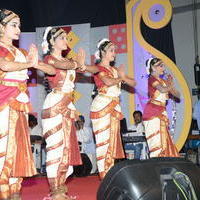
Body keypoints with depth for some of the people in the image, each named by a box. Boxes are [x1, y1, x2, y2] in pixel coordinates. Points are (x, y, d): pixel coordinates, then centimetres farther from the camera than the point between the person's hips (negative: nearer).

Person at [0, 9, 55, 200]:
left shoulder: (21, 53, 20)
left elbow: (52, 70, 16)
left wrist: (34, 63, -3)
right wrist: (29, 64, -10)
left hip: (20, 105, 7)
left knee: (19, 149, 5)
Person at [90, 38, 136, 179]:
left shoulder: (115, 70, 18)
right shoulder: (98, 68, -3)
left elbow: (133, 83, 15)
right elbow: (108, 82, -23)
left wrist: (123, 77, -6)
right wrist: (121, 78, -4)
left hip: (115, 107, 7)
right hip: (102, 106, -7)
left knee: (113, 140, 5)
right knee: (104, 140, -7)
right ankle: (104, 176, -4)